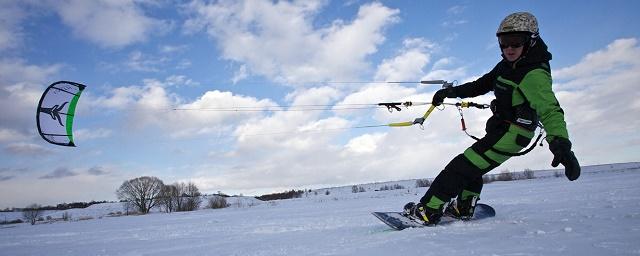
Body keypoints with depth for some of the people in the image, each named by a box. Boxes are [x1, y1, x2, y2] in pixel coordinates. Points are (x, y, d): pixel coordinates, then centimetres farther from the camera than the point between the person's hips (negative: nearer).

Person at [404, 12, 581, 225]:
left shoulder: (534, 75, -22)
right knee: (471, 165, 22)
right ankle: (464, 208, 35)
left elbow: (549, 109, -34)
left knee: (462, 166, -12)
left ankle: (428, 211, -8)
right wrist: (452, 92, 11)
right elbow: (483, 84, 17)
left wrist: (560, 143, -49)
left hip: (512, 134, -10)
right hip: (501, 128, 10)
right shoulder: (508, 65, 5)